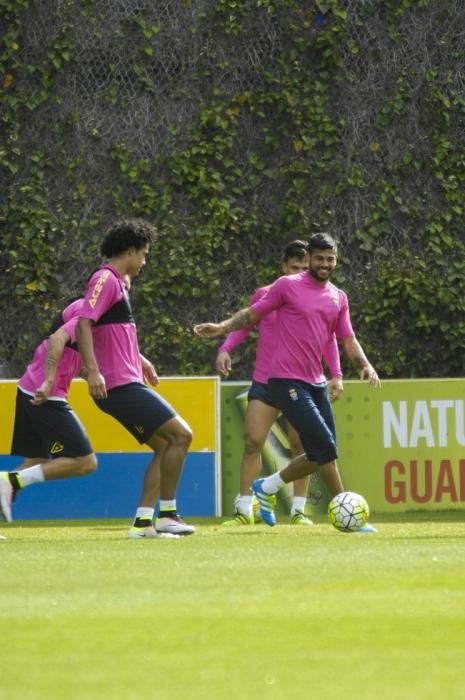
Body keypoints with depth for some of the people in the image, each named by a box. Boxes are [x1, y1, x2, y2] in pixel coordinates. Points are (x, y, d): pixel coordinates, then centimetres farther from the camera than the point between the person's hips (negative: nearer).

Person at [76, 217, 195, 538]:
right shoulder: (105, 280, -12)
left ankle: (143, 521, 7)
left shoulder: (116, 282, 19)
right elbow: (84, 323, -24)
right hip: (121, 385, -11)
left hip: (127, 383, 11)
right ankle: (167, 513, -7)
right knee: (181, 434, -11)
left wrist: (140, 361, 38)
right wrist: (93, 370, -32)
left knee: (164, 445, 11)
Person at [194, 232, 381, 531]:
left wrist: (365, 365, -3)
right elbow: (253, 314, 3)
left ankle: (267, 487, 25)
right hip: (287, 381, -7)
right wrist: (222, 327, -10)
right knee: (325, 447, -14)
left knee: (320, 455, 6)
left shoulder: (339, 298, 13)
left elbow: (348, 340, 15)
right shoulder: (288, 286, -3)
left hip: (316, 382, 7)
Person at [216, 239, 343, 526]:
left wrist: (336, 374, -1)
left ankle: (299, 509, 8)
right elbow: (244, 325, 9)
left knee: (300, 445, -1)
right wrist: (225, 349, -7)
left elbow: (329, 340, 9)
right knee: (253, 442, -7)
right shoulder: (265, 295, 2)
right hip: (265, 381, 0)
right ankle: (244, 509, -3)